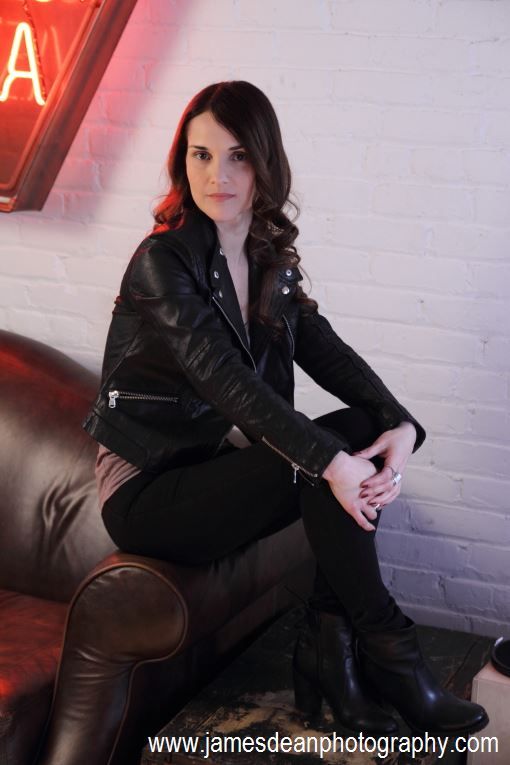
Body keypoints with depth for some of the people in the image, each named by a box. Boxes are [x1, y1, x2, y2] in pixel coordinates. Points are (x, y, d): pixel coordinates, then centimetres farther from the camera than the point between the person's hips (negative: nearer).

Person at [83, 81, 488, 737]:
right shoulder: (161, 262, -16)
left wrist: (400, 424, -21)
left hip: (220, 462, 7)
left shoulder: (270, 257, 7)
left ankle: (330, 639, -11)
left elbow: (325, 350, -2)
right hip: (146, 491, -7)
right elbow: (227, 380, -27)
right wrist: (330, 462, -35)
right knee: (331, 453, -26)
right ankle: (387, 653, -12)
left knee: (362, 429, -16)